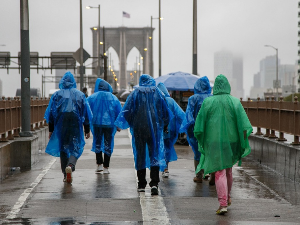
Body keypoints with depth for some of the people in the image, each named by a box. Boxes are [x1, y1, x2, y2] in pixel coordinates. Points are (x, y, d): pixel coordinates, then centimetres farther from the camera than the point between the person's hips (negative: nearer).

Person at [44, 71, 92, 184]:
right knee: (75, 148, 0)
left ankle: (66, 175, 12)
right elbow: (86, 114, 6)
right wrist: (87, 130, 11)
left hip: (61, 125, 1)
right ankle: (70, 166, -29)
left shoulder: (56, 95, 4)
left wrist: (51, 130, 9)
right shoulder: (80, 95, 5)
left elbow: (51, 114, 4)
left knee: (63, 149, 11)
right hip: (75, 125, -1)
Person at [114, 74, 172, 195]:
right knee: (155, 154, -1)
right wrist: (164, 125, 21)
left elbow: (127, 110, -2)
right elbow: (165, 111, 10)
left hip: (139, 128, 0)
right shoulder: (157, 93, 6)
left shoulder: (135, 93, 1)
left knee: (140, 155, 8)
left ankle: (141, 184, 11)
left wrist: (123, 124, 10)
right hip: (155, 127, 0)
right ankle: (154, 183, -18)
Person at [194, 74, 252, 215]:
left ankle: (223, 204, -16)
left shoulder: (208, 102, -3)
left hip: (214, 141, -2)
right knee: (228, 169, 22)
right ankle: (227, 197, 39)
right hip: (231, 140, 2)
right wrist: (245, 143, -8)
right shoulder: (235, 102, -2)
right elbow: (243, 123, -10)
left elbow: (200, 123, -2)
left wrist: (200, 140, 10)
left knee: (220, 172, -4)